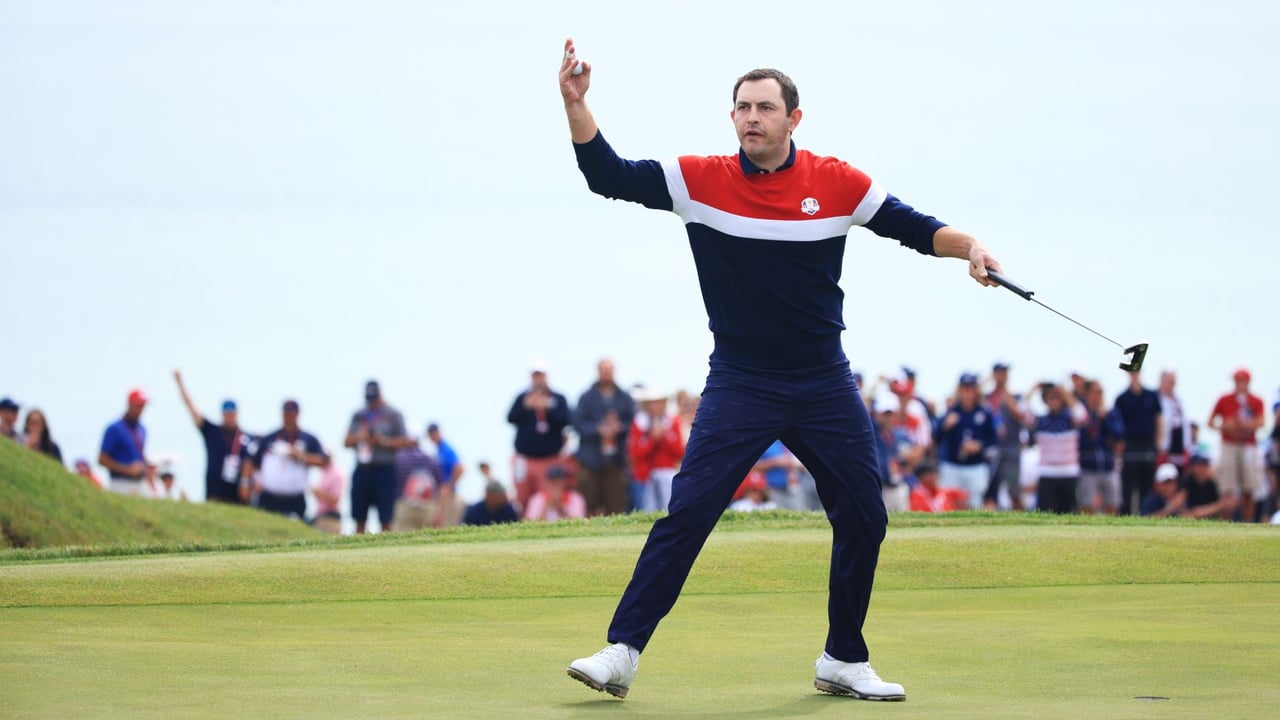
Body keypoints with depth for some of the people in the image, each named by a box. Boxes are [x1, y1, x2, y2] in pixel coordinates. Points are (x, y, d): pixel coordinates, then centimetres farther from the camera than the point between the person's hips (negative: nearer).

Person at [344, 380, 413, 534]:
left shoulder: (393, 415, 2)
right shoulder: (358, 415, 15)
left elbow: (405, 442, -2)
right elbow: (347, 442, 13)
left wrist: (386, 441, -16)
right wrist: (358, 438, -7)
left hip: (384, 470, -4)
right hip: (362, 470, 4)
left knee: (385, 519, -9)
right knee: (360, 519, 5)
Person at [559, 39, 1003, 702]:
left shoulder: (836, 182, -2)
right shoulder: (701, 179, -4)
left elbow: (913, 228, 4)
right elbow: (609, 177, -9)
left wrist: (968, 246, -14)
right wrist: (576, 105, -22)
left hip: (825, 386, 2)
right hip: (739, 386, -2)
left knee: (863, 520, 6)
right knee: (686, 512, -14)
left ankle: (844, 661, 24)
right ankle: (622, 653, -12)